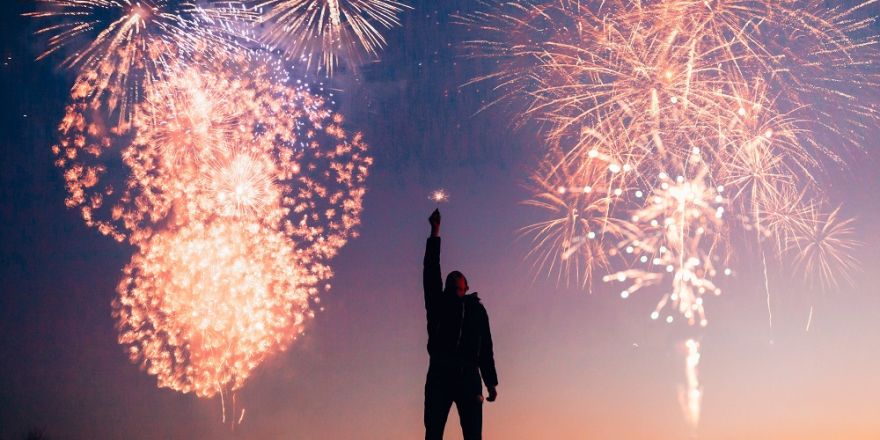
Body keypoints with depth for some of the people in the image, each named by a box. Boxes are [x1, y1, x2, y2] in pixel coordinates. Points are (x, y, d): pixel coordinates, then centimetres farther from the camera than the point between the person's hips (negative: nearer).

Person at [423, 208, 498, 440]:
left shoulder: (477, 309, 20)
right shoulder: (438, 303, 18)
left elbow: (486, 347, 16)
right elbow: (431, 270, 9)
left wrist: (491, 382, 8)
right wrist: (435, 232, 6)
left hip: (468, 376, 1)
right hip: (440, 374, 0)